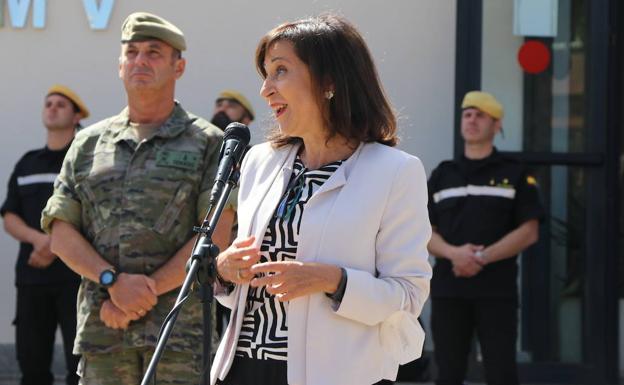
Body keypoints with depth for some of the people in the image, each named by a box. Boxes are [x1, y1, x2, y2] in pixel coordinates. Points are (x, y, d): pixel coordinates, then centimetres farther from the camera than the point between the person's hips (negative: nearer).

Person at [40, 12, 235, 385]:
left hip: (184, 329, -3)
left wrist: (148, 289, -10)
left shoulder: (208, 143, 5)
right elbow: (61, 232, 8)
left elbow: (215, 237, -4)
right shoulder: (89, 144, 15)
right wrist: (114, 281, -9)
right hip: (102, 328, 3)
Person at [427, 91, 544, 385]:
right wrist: (454, 253, -12)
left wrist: (483, 257, -14)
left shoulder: (514, 175, 6)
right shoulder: (442, 175, 15)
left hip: (496, 290, -3)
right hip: (448, 289, 3)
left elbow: (528, 232, -1)